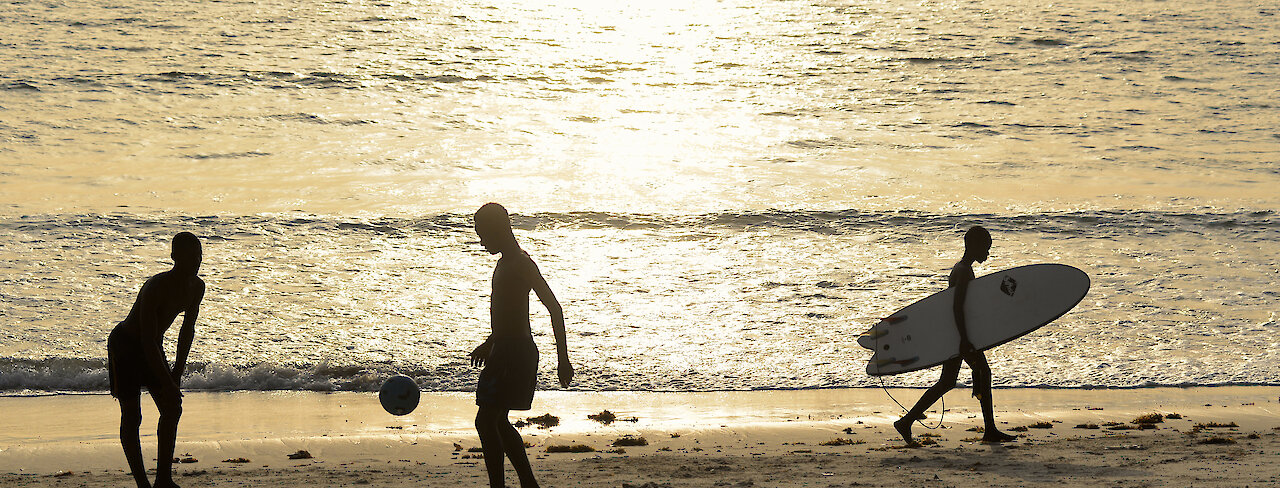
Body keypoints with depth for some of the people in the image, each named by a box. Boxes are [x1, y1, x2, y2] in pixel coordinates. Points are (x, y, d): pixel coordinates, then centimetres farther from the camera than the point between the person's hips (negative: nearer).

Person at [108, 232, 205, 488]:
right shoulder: (156, 287, -32)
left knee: (172, 410, 1)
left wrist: (177, 372, 2)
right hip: (125, 345, -8)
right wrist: (168, 384, -31)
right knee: (131, 417, -6)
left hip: (152, 347, 8)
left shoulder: (197, 287, -7)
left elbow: (187, 329, 7)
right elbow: (148, 342, -32)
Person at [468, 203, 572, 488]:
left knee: (486, 421, -12)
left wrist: (563, 358, -18)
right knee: (497, 422, 14)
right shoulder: (506, 263, 14)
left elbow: (554, 308, -18)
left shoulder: (521, 264, -16)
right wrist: (490, 344, 36)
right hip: (504, 353, 10)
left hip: (516, 354, -10)